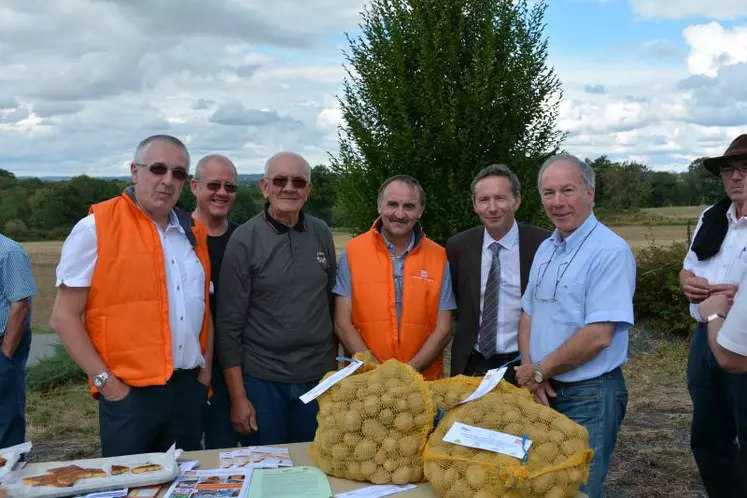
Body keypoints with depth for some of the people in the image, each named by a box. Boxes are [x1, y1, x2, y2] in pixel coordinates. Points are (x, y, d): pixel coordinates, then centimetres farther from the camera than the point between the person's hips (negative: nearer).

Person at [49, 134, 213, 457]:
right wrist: (105, 381, -12)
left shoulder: (193, 232, 8)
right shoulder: (95, 229, -8)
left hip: (189, 389, 5)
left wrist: (205, 370, 7)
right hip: (129, 393, -5)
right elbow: (64, 317, -8)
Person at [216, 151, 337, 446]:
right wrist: (238, 397, -9)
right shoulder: (244, 240, -8)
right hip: (261, 380, -3)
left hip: (318, 377, 3)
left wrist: (335, 366, 10)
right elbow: (229, 325, -8)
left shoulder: (322, 234, 2)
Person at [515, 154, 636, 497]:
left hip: (589, 396, -7)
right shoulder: (545, 249, 9)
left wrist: (539, 371, -14)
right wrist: (529, 371, -6)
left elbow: (598, 336, -24)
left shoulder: (610, 251, -18)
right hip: (544, 391, 8)